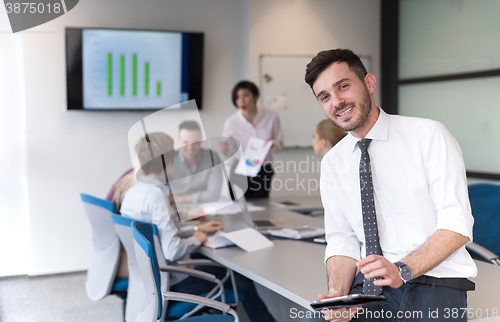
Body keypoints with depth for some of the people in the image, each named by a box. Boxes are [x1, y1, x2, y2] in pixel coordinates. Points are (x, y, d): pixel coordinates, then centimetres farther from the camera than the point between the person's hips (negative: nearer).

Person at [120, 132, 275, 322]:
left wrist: (196, 229, 15)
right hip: (173, 281, -9)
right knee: (242, 279, 5)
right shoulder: (156, 196, -26)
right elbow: (172, 251, -31)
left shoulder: (133, 191, 2)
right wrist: (195, 239, -12)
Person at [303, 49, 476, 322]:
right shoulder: (331, 164, 10)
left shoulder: (429, 136, -4)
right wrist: (338, 293, -10)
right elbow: (341, 240, 9)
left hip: (436, 282, -2)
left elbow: (457, 226, -9)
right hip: (370, 286, 3)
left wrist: (402, 270, -22)